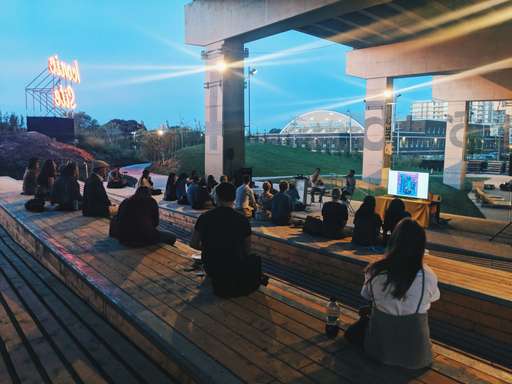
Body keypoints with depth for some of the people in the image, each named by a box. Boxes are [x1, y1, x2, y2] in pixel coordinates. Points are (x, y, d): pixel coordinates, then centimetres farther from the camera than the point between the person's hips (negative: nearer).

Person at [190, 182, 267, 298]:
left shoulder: (204, 217, -9)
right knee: (256, 259, 27)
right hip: (234, 269, -4)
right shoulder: (242, 220, -12)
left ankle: (219, 283, 23)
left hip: (210, 269, 4)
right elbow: (247, 251, 1)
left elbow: (193, 244, 3)